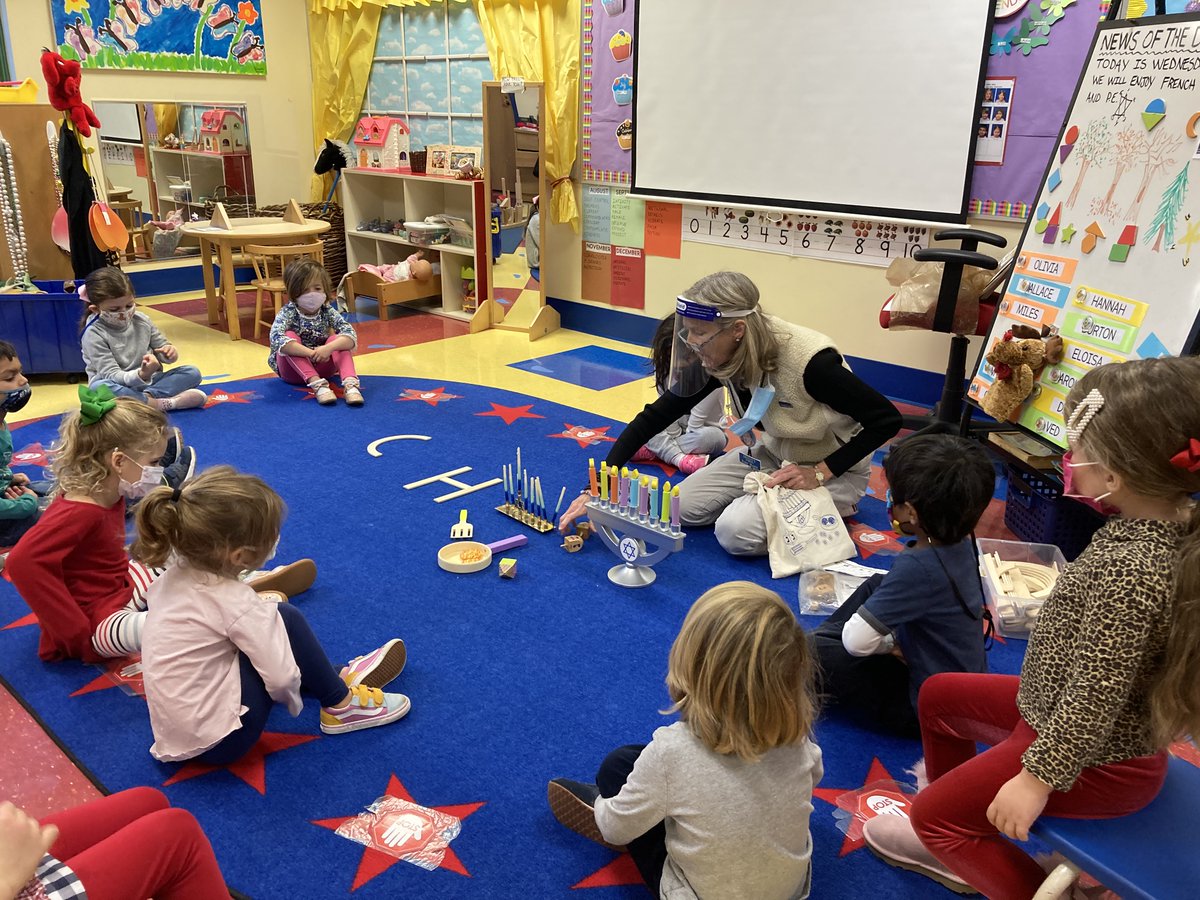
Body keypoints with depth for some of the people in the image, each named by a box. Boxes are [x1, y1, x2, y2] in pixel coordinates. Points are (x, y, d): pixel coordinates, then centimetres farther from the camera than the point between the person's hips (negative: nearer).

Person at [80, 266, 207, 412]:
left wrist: (169, 353, -12)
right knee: (99, 387, -38)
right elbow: (111, 375, -19)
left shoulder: (142, 320, 3)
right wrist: (141, 374, -39)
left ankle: (148, 396, -29)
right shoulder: (94, 334, -12)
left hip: (147, 383, 5)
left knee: (192, 372, -11)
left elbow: (161, 347, 15)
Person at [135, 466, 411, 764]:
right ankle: (341, 705, 7)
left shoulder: (174, 576, -2)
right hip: (219, 741, -8)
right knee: (286, 619, -8)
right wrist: (292, 701, -3)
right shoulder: (237, 603, -23)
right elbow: (281, 677, -25)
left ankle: (340, 677, 29)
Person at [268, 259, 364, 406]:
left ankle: (350, 383, -42)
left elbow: (351, 336, -21)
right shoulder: (288, 312, -17)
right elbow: (276, 339, -37)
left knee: (337, 339, -21)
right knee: (290, 336, -28)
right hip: (293, 369, -2)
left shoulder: (327, 311, -8)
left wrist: (329, 348, -41)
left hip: (320, 367, 2)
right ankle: (317, 384, -41)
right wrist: (311, 353, -42)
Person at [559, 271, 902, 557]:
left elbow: (886, 420, -23)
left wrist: (819, 472, -26)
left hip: (834, 469, -6)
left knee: (736, 531, -24)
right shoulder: (719, 357, -16)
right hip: (774, 454, 6)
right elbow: (655, 416, -12)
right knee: (685, 506, -7)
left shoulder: (810, 362, -35)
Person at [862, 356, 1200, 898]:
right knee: (939, 695, 23)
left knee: (931, 812, 2)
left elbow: (1095, 698, -32)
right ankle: (955, 845, 38)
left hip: (1096, 758, -9)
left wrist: (1040, 778, -24)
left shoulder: (1127, 569, -37)